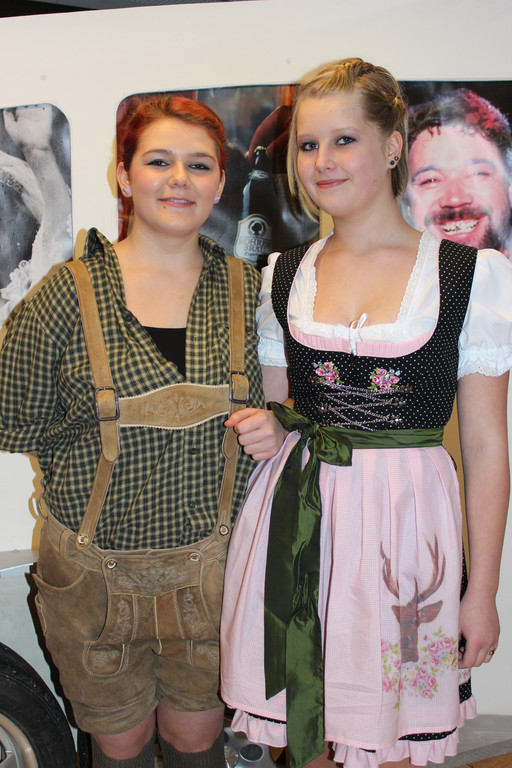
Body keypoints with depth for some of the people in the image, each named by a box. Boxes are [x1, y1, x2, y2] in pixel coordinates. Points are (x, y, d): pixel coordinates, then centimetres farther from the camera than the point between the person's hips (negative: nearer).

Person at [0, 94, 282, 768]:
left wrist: (271, 432, -10)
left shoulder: (249, 290, -1)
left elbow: (269, 407, 11)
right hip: (96, 569, -1)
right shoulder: (68, 293, -9)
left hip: (210, 560, 2)